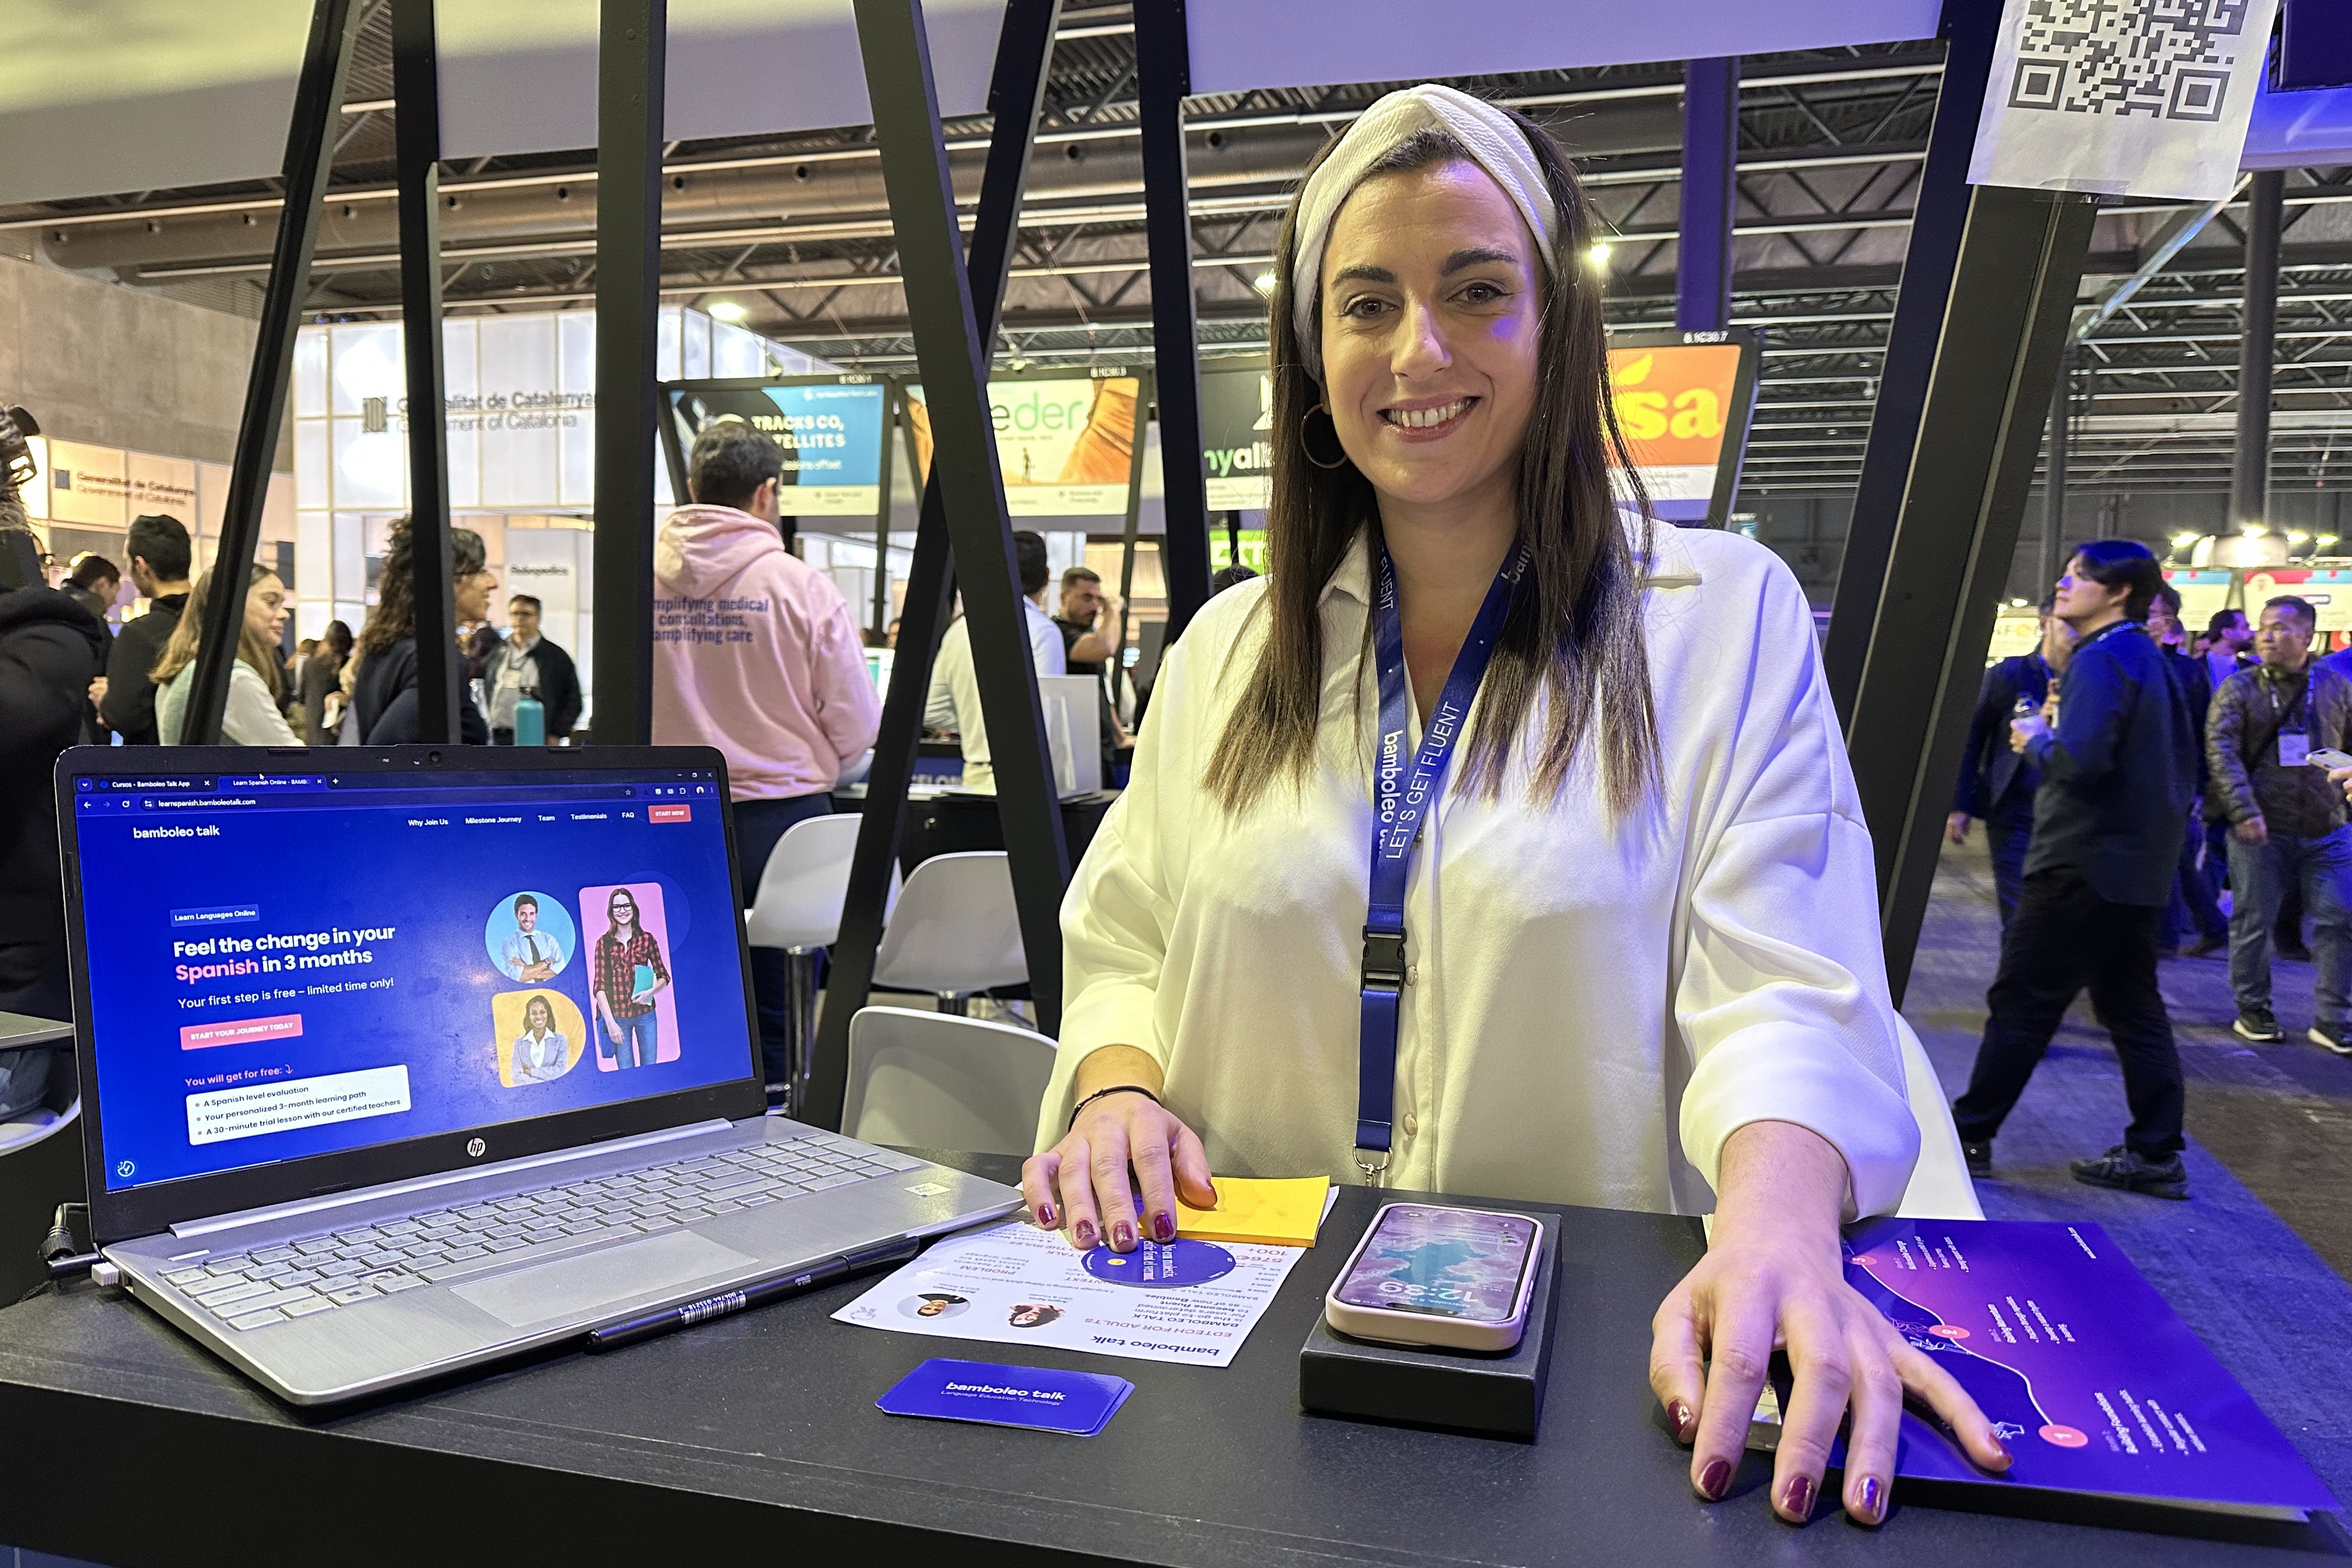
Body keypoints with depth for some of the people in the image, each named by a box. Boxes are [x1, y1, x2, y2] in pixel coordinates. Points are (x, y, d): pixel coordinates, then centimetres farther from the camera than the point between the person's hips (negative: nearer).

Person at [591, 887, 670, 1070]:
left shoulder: (646, 939, 4)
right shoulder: (604, 943, 1)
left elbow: (664, 977, 9)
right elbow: (599, 986, -2)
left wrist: (652, 991, -13)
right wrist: (610, 1022, -10)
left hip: (645, 1015, 1)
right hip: (617, 1016, -1)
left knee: (650, 1069, 3)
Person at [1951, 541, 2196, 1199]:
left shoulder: (2101, 659, -15)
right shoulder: (2148, 659, 16)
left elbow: (2082, 758, -28)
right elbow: (2181, 762, 22)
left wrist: (2037, 738, -8)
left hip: (2085, 863, -10)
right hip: (2138, 866, 10)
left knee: (2022, 1001, -2)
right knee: (2133, 1007, 13)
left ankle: (1969, 1136, 5)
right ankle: (2156, 1154, 16)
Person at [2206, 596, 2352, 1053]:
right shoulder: (2239, 688, -2)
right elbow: (2221, 750, -11)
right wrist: (2244, 811, -20)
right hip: (2261, 831, -2)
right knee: (2253, 922, 5)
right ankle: (2252, 1011, 19)